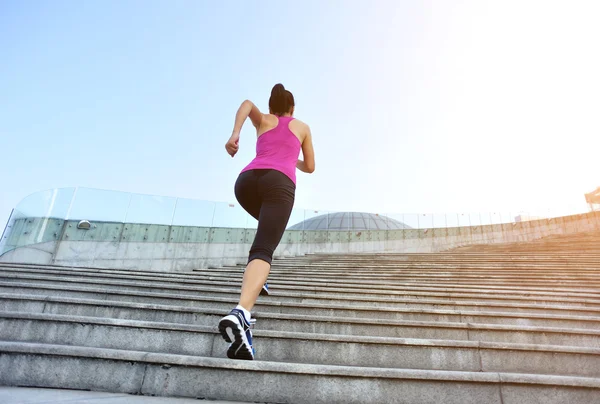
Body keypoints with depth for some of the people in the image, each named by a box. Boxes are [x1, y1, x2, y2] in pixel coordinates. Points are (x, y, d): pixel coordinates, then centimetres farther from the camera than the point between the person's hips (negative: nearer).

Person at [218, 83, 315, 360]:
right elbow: (310, 167, 34)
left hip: (247, 179, 3)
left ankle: (256, 280, 22)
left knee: (270, 223, 34)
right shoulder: (302, 127, 31)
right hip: (279, 182, -3)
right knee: (263, 250, -19)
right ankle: (241, 312, -45)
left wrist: (234, 134, -5)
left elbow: (247, 103, 8)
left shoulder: (262, 120, 31)